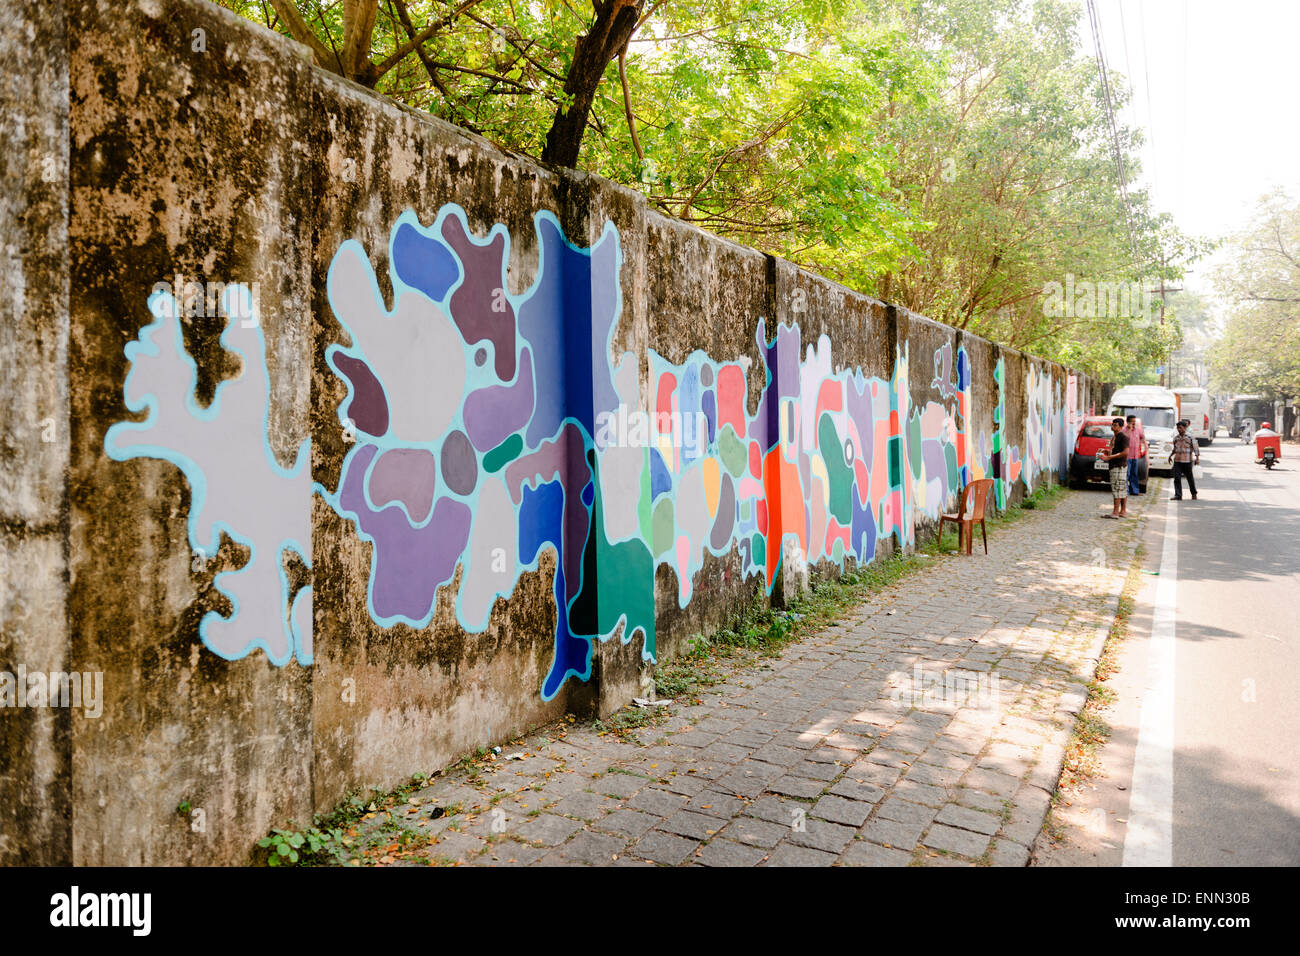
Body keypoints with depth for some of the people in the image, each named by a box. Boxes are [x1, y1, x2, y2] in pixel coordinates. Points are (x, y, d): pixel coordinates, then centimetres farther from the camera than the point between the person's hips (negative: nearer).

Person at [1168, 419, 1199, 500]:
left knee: (1190, 478, 9)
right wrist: (1171, 455, 12)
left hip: (1187, 461, -3)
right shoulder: (1176, 438, 10)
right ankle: (1178, 495, -9)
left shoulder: (1190, 437, -4)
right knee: (1177, 478, -8)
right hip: (1177, 460, 4)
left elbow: (1196, 448, -3)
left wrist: (1197, 458, -13)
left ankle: (1194, 494, 28)